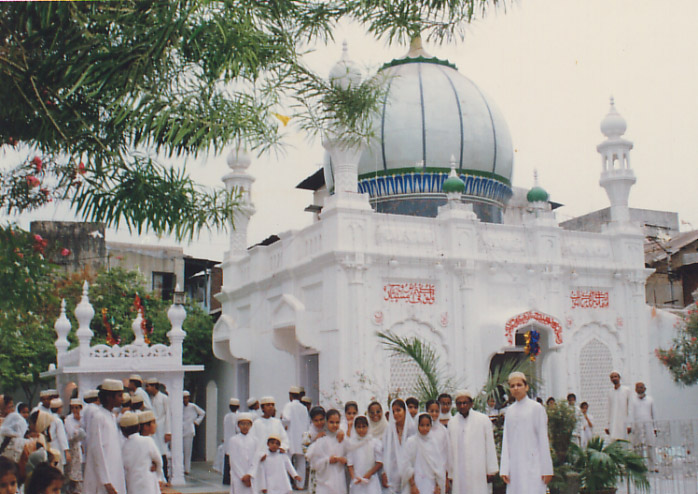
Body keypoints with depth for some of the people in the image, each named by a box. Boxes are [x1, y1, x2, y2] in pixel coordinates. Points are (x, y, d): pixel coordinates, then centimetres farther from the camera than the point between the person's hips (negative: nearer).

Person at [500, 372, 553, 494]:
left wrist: (547, 469, -5)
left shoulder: (536, 408, -1)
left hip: (532, 464, -5)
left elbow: (543, 439, -2)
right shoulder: (510, 411, 12)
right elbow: (506, 441, 11)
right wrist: (504, 469, 4)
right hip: (515, 465, 5)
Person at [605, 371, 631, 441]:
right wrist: (608, 426, 11)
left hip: (624, 422, -3)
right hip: (613, 423, 3)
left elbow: (630, 407, -2)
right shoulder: (610, 392, 12)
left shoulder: (626, 390, 1)